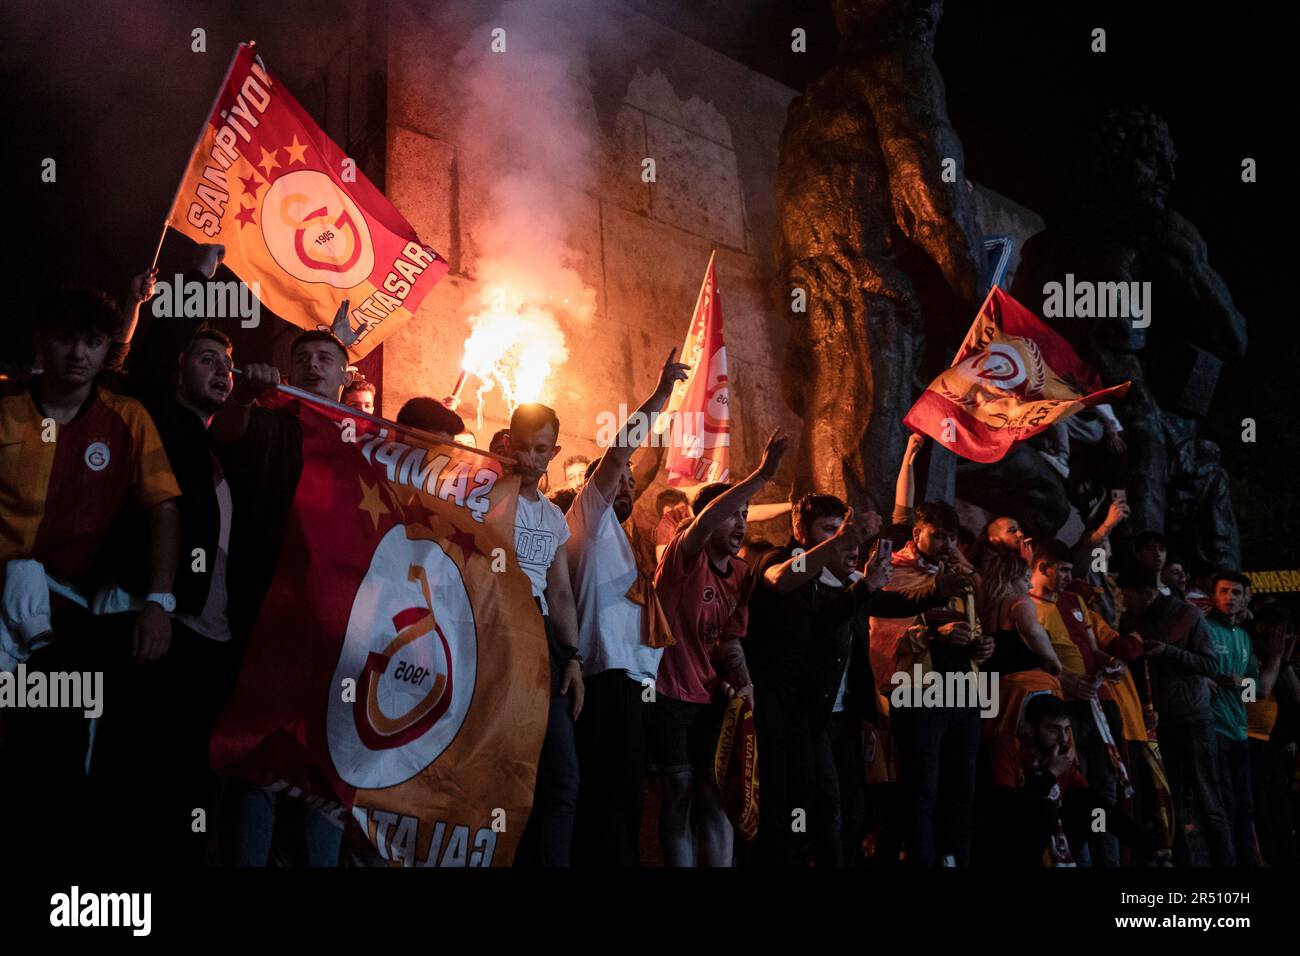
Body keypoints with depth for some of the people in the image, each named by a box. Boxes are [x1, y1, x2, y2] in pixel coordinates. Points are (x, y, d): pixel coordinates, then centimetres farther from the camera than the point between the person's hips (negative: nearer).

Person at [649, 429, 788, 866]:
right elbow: (704, 521, -33)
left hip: (712, 699, 6)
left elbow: (731, 639, 12)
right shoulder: (684, 554, -10)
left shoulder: (741, 573, 8)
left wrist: (742, 679, -8)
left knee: (717, 800, 4)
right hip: (670, 694, -5)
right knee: (679, 796, 0)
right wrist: (762, 475, -39)